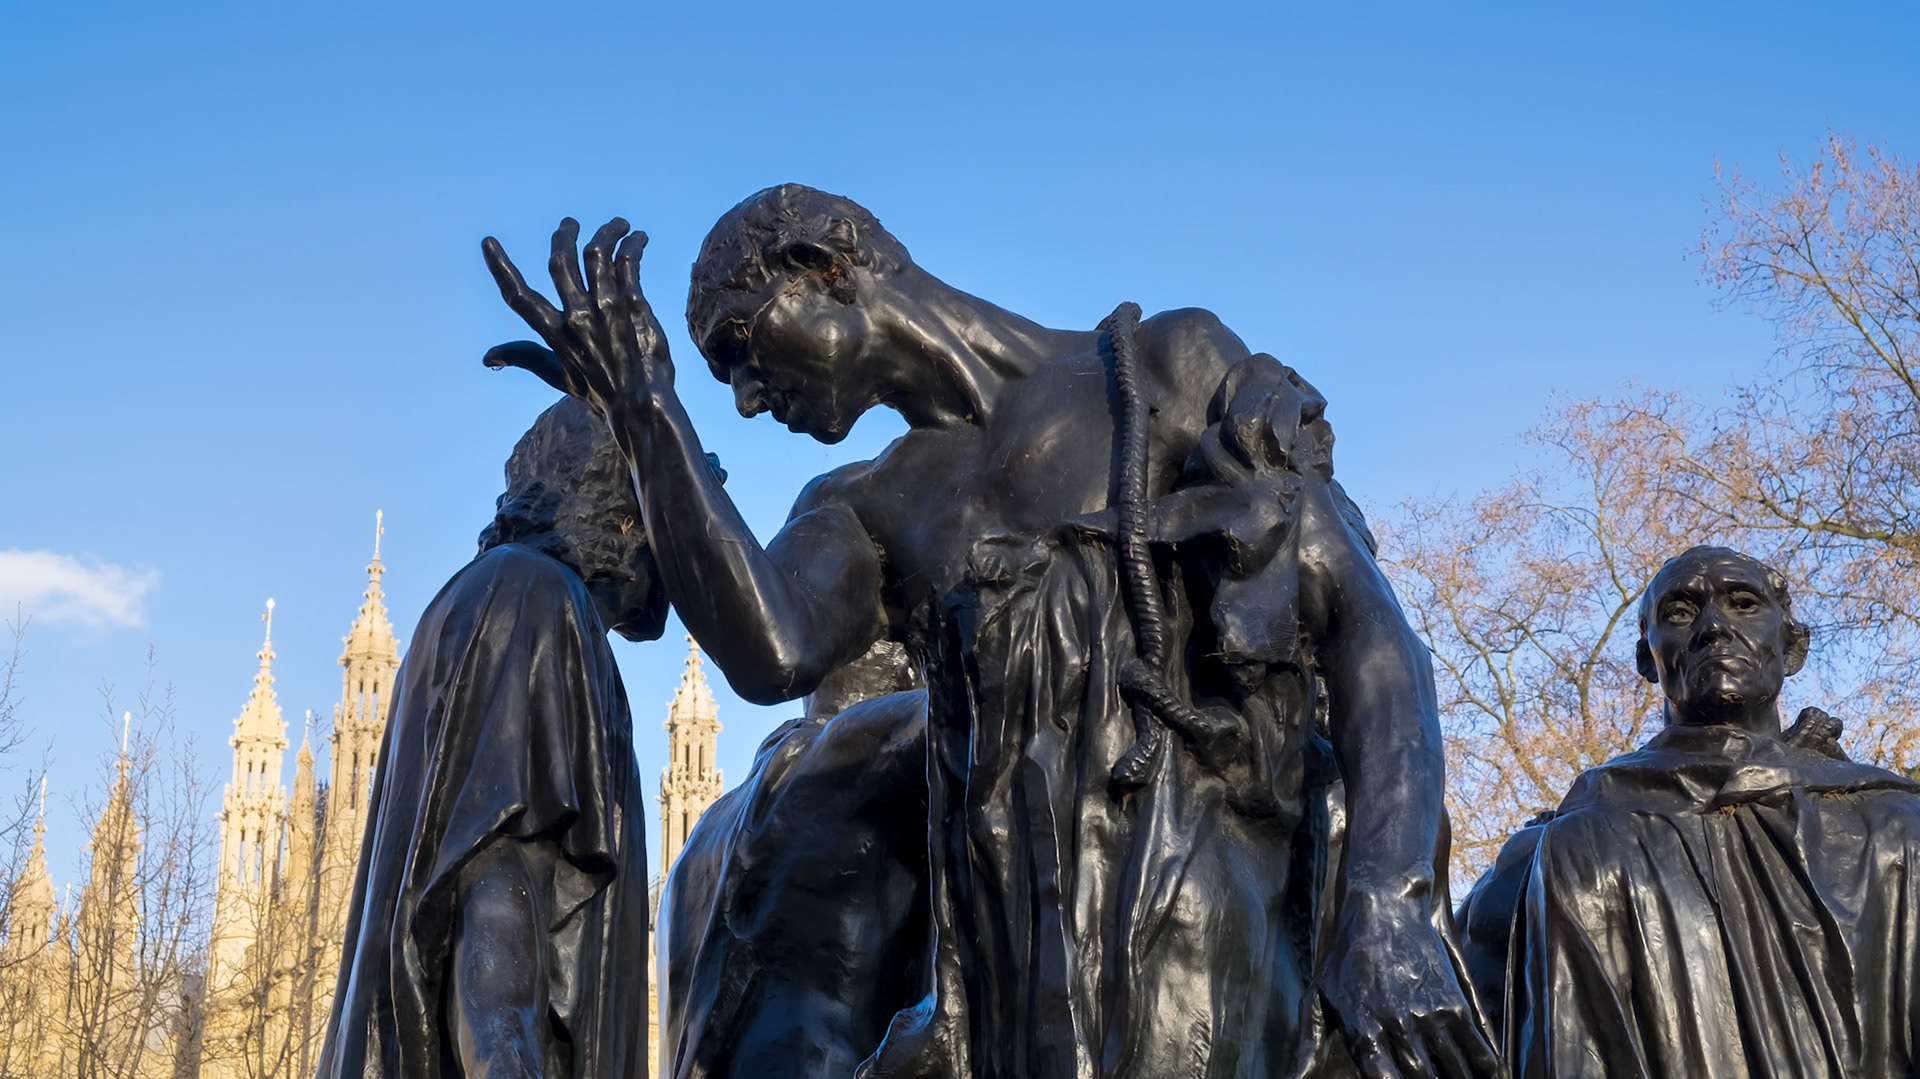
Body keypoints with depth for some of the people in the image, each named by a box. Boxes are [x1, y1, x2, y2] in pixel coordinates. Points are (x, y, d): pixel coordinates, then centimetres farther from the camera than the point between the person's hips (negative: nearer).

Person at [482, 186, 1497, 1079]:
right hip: (1003, 987, 5)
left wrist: (1389, 905, -15)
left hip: (1187, 937, -5)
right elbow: (771, 655, -5)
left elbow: (1365, 627, -2)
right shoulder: (866, 509, 19)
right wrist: (647, 410, -5)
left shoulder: (1167, 370, 7)